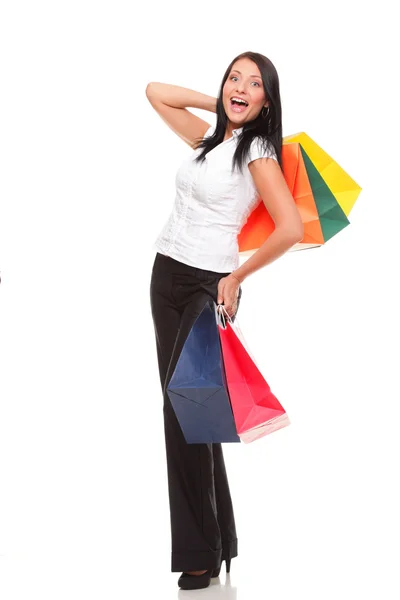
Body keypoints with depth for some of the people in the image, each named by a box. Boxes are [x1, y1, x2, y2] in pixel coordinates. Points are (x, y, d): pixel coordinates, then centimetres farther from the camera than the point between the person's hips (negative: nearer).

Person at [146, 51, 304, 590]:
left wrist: (238, 277, -10)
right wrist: (215, 102, 12)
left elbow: (292, 228, -18)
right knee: (181, 409, 7)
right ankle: (213, 537, 17)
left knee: (182, 410, -12)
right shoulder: (209, 137, 12)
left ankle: (201, 555, -1)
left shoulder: (257, 150, -8)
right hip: (165, 276, 7)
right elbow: (155, 92, 23)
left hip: (208, 286, -7)